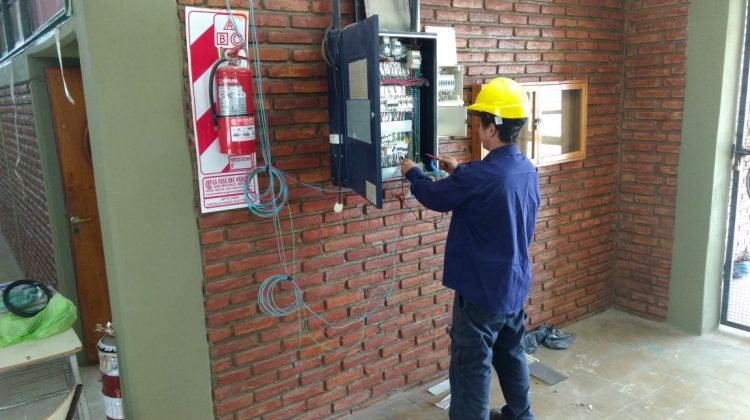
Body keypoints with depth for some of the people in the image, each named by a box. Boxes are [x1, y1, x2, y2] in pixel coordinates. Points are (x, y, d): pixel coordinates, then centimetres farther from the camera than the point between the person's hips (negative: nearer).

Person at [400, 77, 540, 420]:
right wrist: (460, 171, 18)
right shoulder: (527, 170, 1)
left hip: (482, 290, -9)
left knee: (472, 370, 4)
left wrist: (412, 173, 9)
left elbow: (435, 197, -9)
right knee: (511, 355, 25)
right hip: (516, 285, 9)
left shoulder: (478, 175, -26)